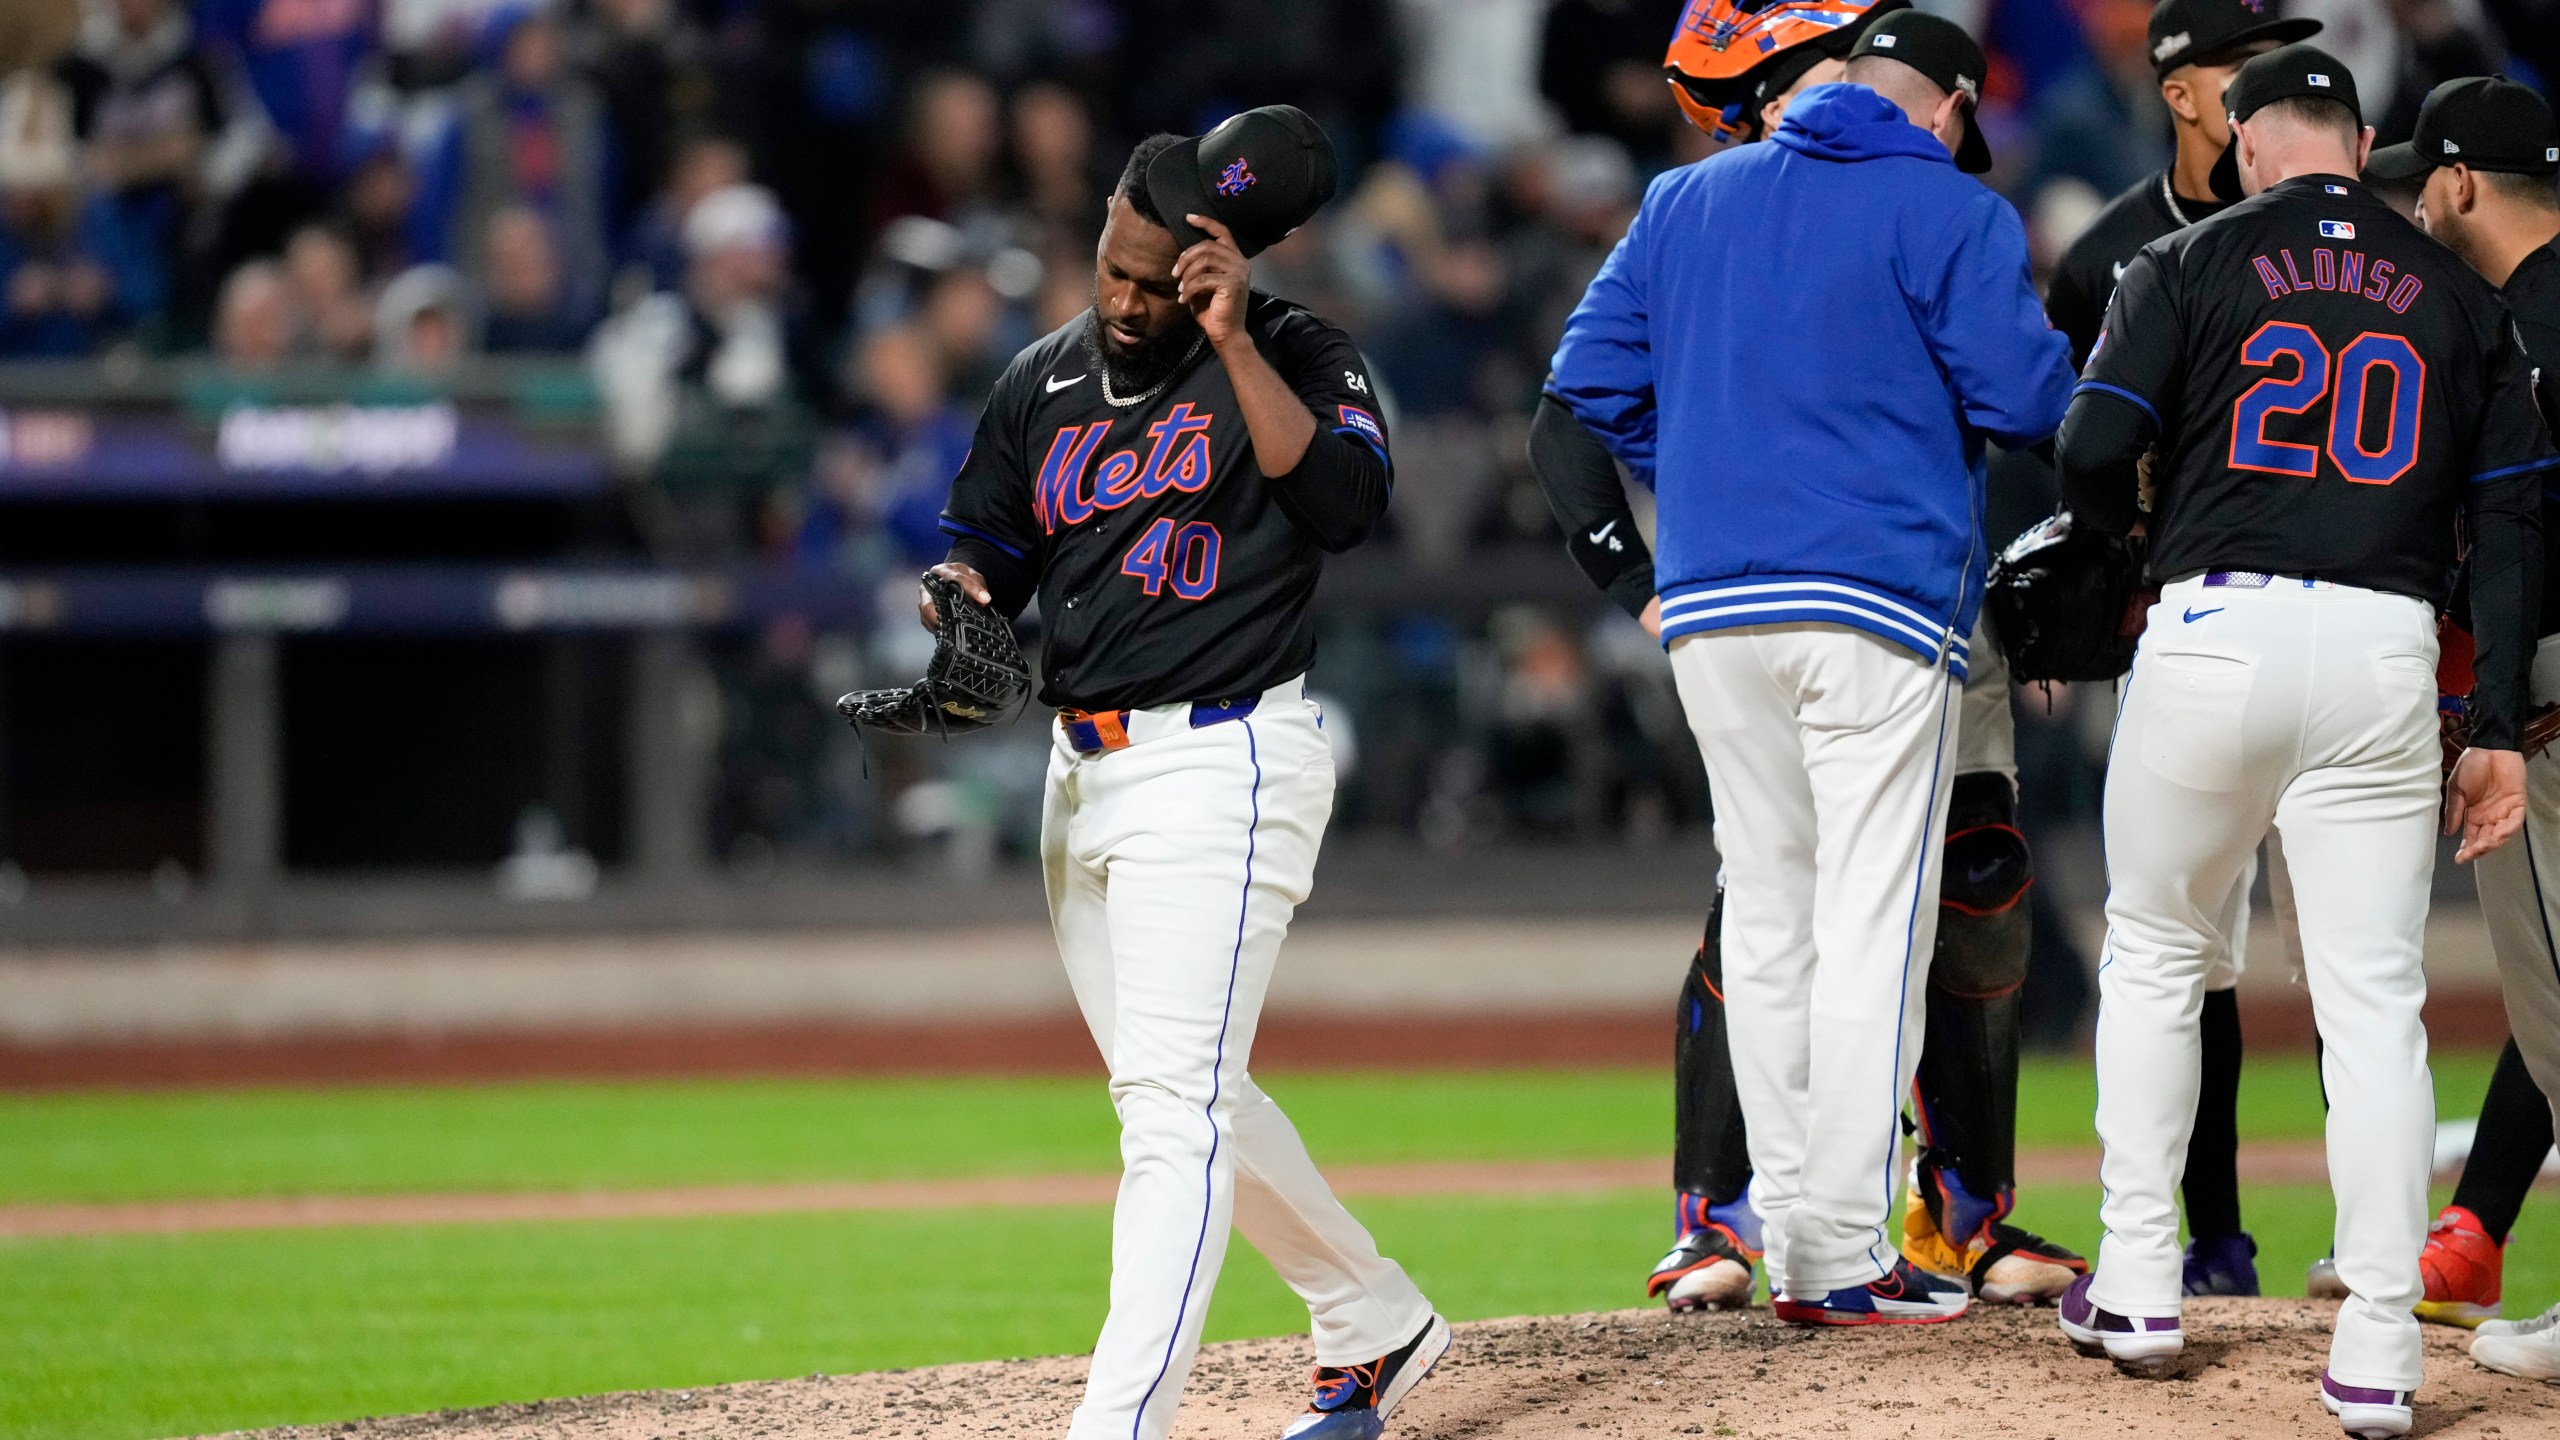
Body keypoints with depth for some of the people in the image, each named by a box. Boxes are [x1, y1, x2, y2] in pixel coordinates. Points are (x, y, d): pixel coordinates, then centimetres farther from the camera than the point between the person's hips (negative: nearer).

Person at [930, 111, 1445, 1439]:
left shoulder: (1293, 358, -6)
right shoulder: (1044, 382, 12)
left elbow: (1345, 504, -23)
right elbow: (985, 539, 16)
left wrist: (1231, 336, -24)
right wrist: (959, 592, -8)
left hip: (1223, 765, -8)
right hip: (1084, 773, 8)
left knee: (1175, 1104, -16)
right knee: (1190, 1098, 16)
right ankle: (1376, 1327, 34)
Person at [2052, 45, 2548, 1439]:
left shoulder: (2190, 265, 3)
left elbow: (2092, 454, -6)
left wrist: (2128, 526, 19)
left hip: (2219, 631, -1)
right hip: (2386, 655, 1)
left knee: (2153, 952, 18)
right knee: (2376, 998, 2)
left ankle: (2136, 1285, 16)